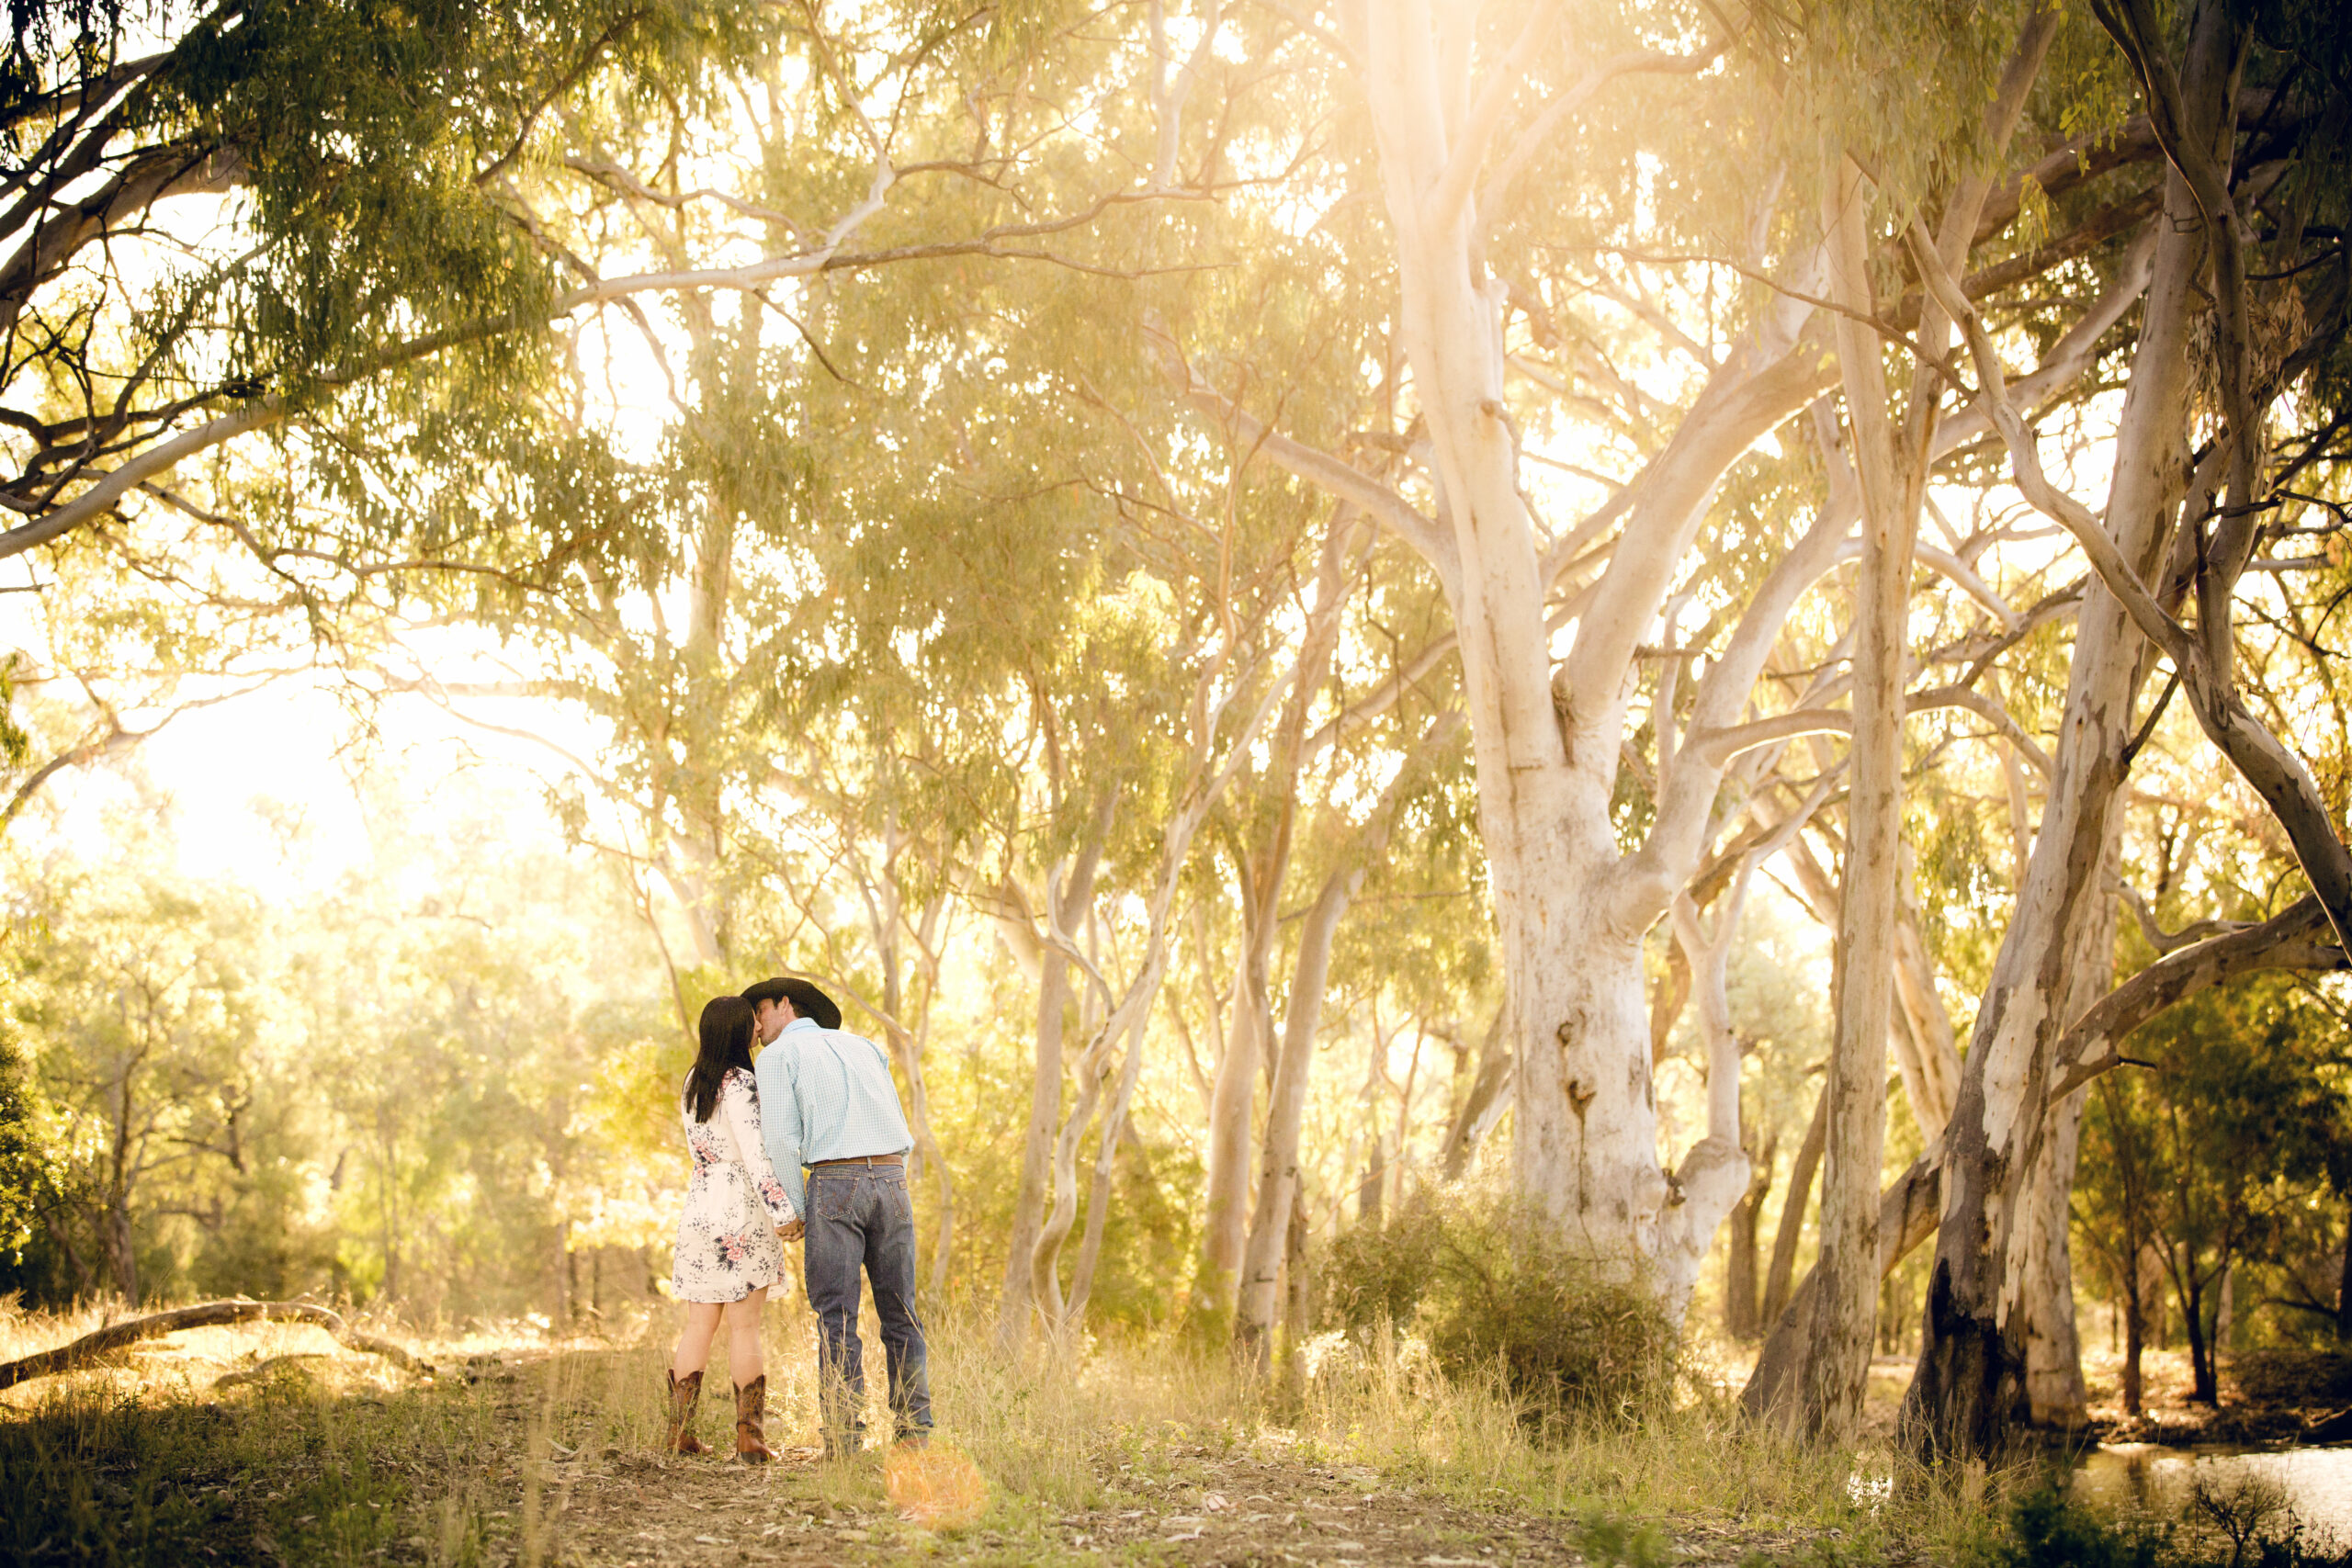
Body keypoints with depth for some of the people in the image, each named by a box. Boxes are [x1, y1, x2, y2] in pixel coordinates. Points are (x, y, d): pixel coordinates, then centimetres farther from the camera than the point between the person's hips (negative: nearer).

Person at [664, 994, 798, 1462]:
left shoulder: (692, 1083, 9)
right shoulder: (741, 1084, -13)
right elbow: (754, 1153, -21)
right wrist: (783, 1211, -21)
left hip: (700, 1208, 6)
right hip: (744, 1213, -6)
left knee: (699, 1324, 10)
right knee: (744, 1325, -1)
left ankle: (679, 1432, 9)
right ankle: (749, 1437, 1)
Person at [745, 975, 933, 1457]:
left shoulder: (777, 1055, 5)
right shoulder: (863, 1046, 23)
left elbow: (783, 1138, -5)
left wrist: (793, 1212, 4)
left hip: (835, 1185, -4)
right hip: (891, 1182, 5)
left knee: (837, 1319, -2)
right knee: (900, 1315, 9)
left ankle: (844, 1441, -8)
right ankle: (914, 1434, 4)